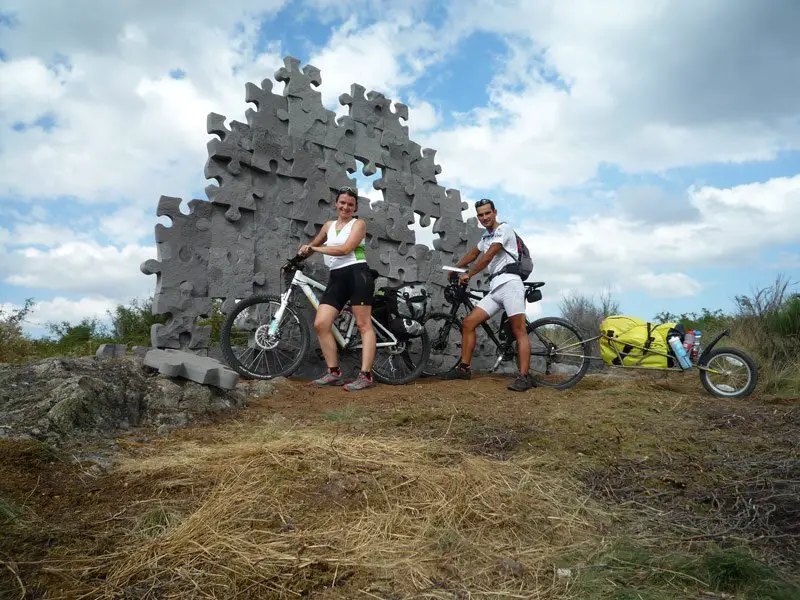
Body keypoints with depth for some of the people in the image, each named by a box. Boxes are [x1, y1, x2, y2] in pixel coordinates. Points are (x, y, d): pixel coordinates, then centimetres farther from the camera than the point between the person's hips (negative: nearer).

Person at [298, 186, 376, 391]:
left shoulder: (358, 224, 4)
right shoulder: (329, 225, 21)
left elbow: (345, 249, -11)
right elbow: (313, 244, 36)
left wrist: (314, 249, -4)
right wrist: (303, 251, 13)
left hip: (357, 274, -6)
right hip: (336, 278, 6)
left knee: (364, 325, -6)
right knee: (320, 324, -7)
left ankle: (366, 375, -9)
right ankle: (334, 373, 1)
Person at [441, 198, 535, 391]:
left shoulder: (504, 228, 0)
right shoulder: (486, 236, 27)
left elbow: (489, 255, -9)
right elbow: (473, 253, 40)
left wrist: (468, 275, -5)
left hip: (509, 283, -8)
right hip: (494, 288, 8)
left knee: (519, 331, -14)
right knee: (468, 323, -1)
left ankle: (524, 377, -19)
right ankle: (464, 368, 4)